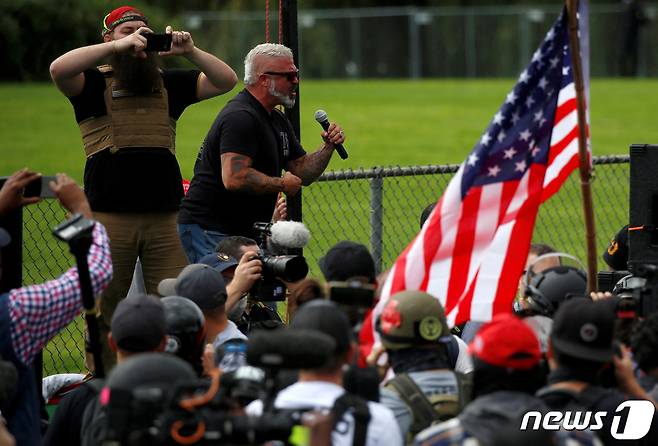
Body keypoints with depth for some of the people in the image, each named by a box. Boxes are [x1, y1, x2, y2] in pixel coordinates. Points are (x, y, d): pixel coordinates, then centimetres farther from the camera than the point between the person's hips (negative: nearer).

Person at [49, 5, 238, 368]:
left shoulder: (168, 85, 18)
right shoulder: (94, 84, 6)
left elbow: (226, 81, 13)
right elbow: (59, 69, -15)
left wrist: (190, 52, -4)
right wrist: (119, 47, -18)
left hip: (164, 217, 4)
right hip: (110, 216, -3)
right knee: (104, 313, -1)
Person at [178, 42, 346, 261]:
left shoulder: (277, 120, 16)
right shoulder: (240, 117, -18)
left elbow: (302, 173, 18)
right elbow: (234, 178, -30)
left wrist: (328, 148, 0)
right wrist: (282, 184, -17)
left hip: (246, 232, 10)